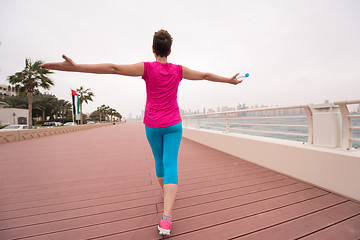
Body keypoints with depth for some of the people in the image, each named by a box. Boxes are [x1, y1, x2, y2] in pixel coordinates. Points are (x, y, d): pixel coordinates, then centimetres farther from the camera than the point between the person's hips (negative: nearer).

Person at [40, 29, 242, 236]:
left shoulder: (147, 68, -6)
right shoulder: (178, 70, 1)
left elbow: (114, 68, -17)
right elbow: (205, 75, 11)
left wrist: (76, 67, -18)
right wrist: (229, 80, 25)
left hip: (152, 125, 0)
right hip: (173, 124, 0)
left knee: (159, 160, 20)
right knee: (170, 164, -3)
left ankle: (166, 191, 43)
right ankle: (166, 217, -12)